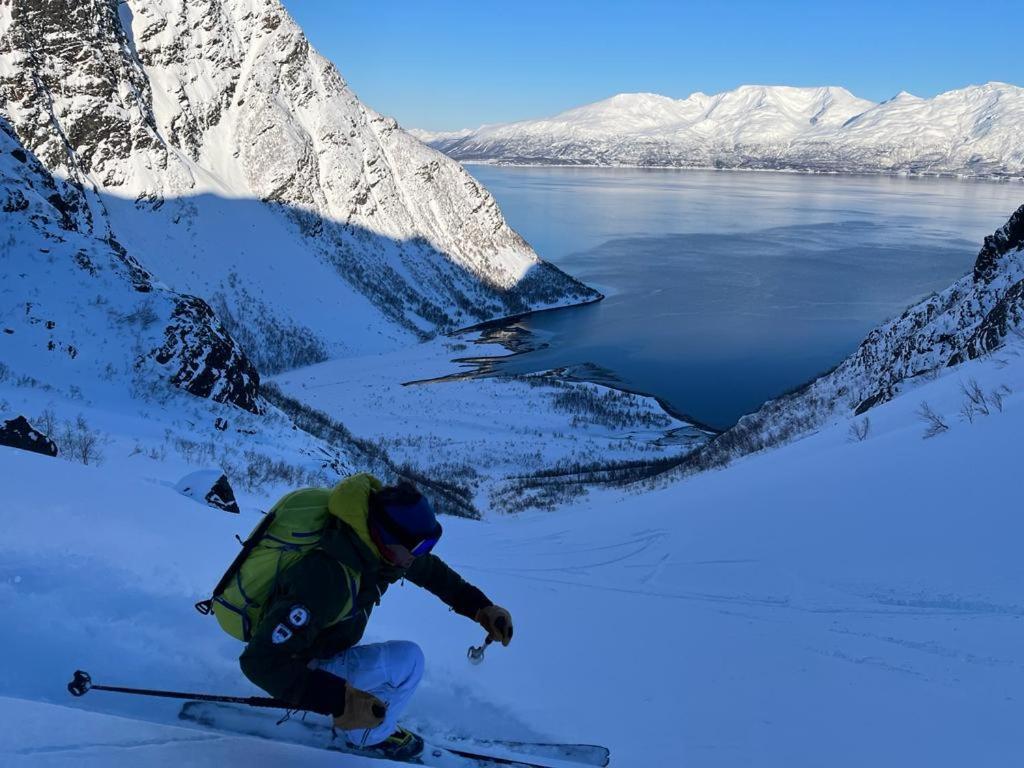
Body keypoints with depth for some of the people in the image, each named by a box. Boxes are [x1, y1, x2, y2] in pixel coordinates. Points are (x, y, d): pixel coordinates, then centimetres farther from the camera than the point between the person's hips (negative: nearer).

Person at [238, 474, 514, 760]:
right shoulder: (327, 577, -40)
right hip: (300, 668, -8)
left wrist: (481, 608, -7)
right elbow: (262, 660, -38)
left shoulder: (371, 543, -16)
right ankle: (370, 738, 6)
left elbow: (431, 570, 1)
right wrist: (338, 699, -43)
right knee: (407, 660, -15)